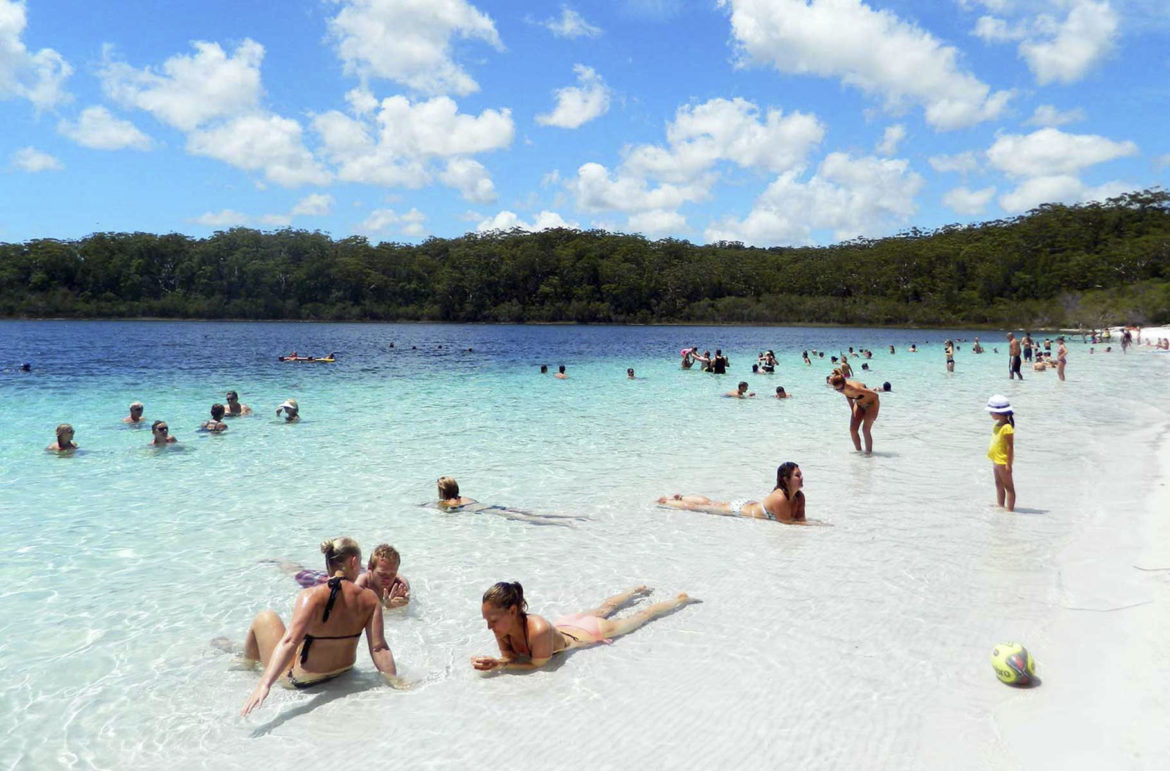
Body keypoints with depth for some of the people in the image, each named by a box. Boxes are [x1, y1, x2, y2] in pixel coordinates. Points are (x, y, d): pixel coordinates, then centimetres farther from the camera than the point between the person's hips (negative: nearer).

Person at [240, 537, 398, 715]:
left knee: (264, 618, 13)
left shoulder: (312, 597, -27)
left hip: (301, 679, -5)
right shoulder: (370, 599, -16)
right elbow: (379, 647, -19)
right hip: (343, 671, 5)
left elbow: (290, 642, -36)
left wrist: (265, 683, -39)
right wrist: (395, 680, -12)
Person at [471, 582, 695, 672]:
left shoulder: (538, 630, -48)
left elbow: (538, 664, -36)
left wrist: (498, 664, -43)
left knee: (642, 616, 19)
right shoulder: (502, 626, -28)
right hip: (566, 625, 6)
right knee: (604, 609, 36)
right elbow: (508, 655, -14)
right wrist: (494, 662, -35)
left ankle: (681, 600, 44)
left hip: (591, 632, -5)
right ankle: (638, 591, 63)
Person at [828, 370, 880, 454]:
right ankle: (859, 451, 12)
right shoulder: (843, 389, -20)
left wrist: (875, 412, -21)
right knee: (852, 430, -3)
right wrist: (852, 409, 5)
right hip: (859, 404, 6)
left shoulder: (854, 389, -40)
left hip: (871, 403, -6)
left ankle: (869, 452, -1)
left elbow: (875, 395, -30)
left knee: (865, 430, -13)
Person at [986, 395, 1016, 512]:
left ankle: (1010, 509, 5)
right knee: (999, 484, 18)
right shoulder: (997, 425, 7)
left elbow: (1010, 447, -21)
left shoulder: (1007, 427, -21)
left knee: (1008, 486, -1)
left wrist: (1008, 464, -21)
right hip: (996, 460, 10)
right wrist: (990, 451, 18)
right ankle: (1000, 506, 29)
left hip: (1003, 461, -10)